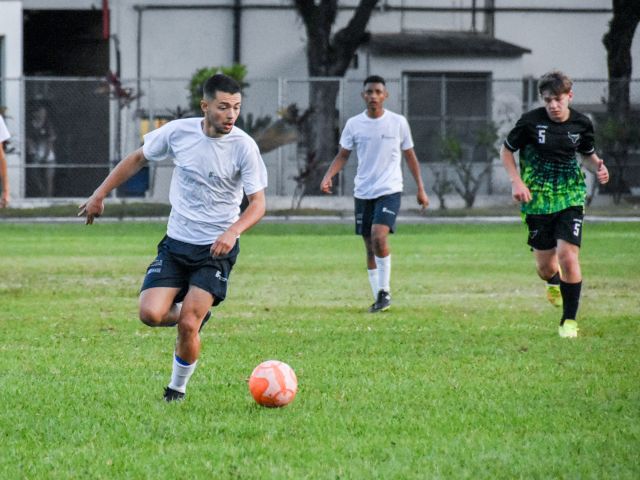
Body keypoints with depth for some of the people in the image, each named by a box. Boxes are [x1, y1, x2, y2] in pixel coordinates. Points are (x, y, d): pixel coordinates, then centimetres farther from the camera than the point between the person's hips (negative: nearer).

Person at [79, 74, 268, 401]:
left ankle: (177, 389, 12)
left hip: (217, 249, -3)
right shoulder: (178, 132, -6)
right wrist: (100, 194, 11)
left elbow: (257, 204, -12)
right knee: (151, 314, -15)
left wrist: (233, 232, -31)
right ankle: (195, 316, 19)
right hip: (176, 243, 3)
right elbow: (138, 158, 11)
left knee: (187, 325, -13)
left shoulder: (244, 147, -13)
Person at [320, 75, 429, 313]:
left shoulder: (398, 122, -1)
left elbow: (410, 156, 8)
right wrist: (328, 176, -11)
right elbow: (343, 155, 7)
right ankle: (378, 298, 17)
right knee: (370, 247, 7)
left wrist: (421, 189, 8)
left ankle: (384, 291, -10)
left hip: (389, 191, -3)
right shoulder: (354, 124, 2)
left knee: (379, 236, -23)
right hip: (363, 193, 3)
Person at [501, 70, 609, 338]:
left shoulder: (582, 124, -1)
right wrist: (516, 181, -9)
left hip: (571, 198, 0)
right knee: (544, 265, 6)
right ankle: (554, 284, 46)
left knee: (568, 257, -16)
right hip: (537, 201, 0)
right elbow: (506, 150, 4)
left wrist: (597, 167, -5)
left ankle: (569, 321, -3)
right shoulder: (531, 122, -9)